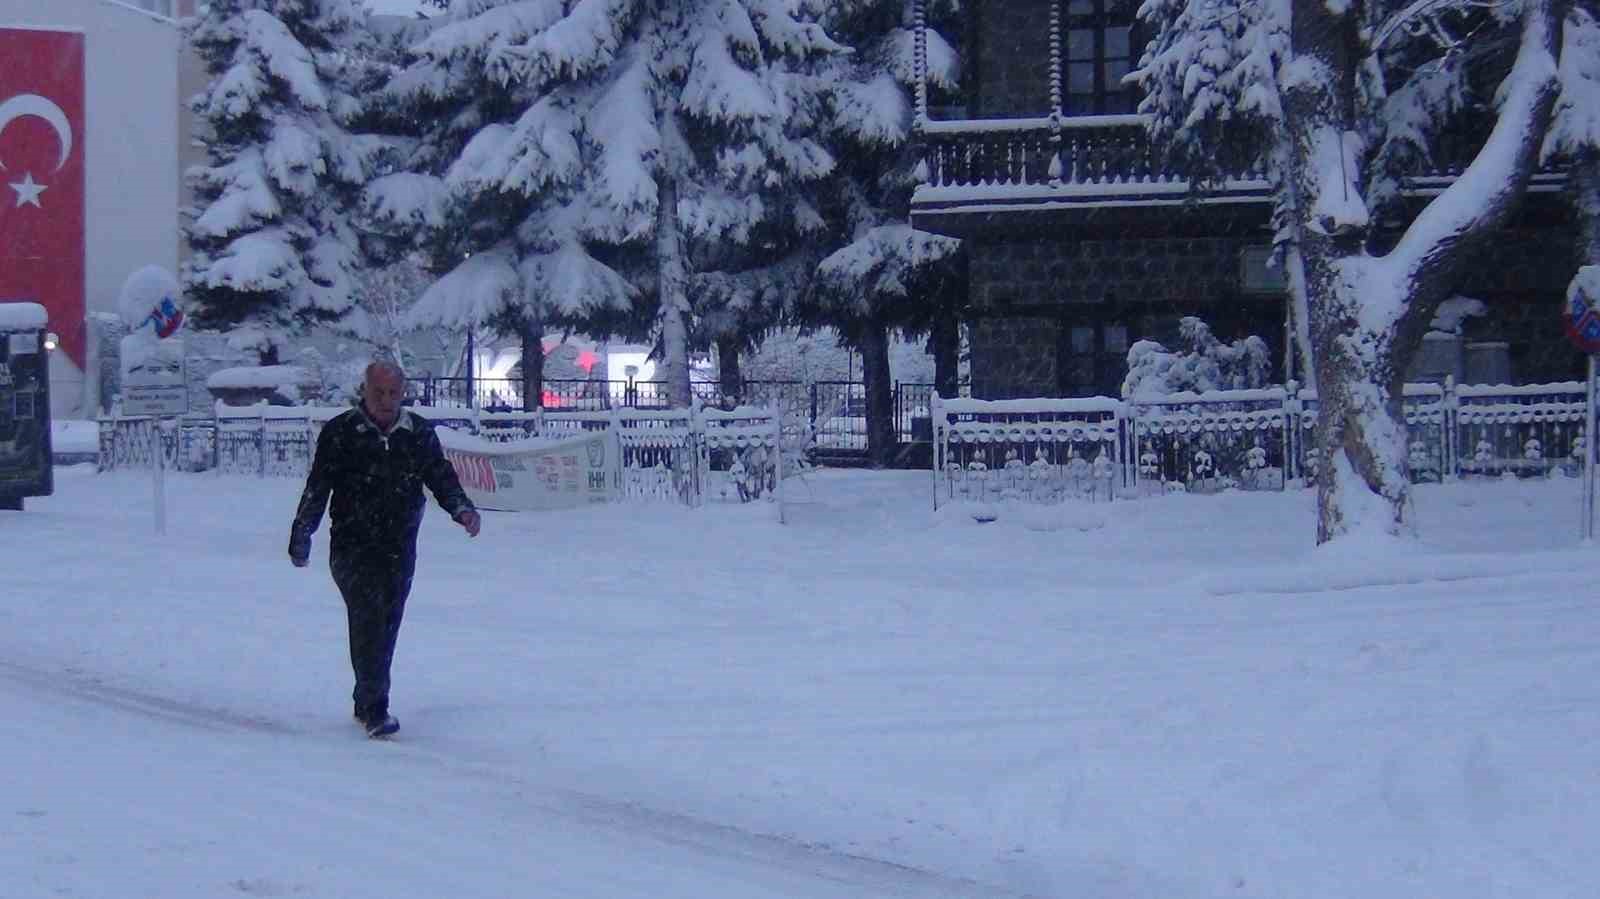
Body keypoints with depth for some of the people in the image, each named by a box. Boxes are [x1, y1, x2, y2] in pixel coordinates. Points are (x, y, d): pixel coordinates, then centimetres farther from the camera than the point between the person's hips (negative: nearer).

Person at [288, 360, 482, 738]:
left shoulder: (419, 433, 7)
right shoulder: (340, 433, -2)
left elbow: (441, 476, 3)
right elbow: (317, 488, -2)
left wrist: (462, 509, -15)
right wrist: (301, 536, -7)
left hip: (400, 547, 4)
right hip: (352, 545, -4)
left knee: (387, 623, 8)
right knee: (369, 616, -16)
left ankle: (367, 702, 23)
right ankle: (375, 709, -17)